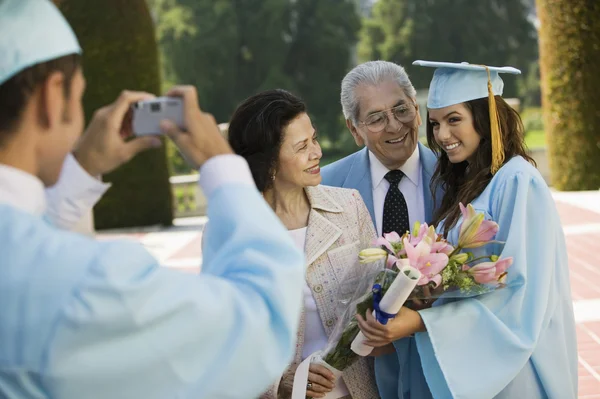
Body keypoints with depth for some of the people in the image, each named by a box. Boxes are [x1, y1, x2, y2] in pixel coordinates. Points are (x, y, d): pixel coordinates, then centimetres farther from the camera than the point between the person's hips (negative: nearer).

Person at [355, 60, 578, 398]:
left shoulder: (517, 182, -16)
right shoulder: (462, 183, 8)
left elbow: (519, 292, -21)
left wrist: (420, 322, -26)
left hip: (511, 367, -7)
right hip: (466, 360, 7)